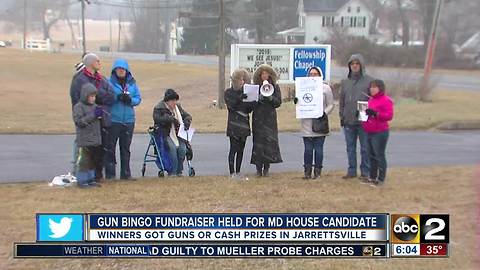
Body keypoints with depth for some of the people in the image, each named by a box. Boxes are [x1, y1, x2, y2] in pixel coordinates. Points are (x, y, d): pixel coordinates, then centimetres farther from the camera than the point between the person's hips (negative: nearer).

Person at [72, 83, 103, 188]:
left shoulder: (94, 106, 13)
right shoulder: (78, 107, -9)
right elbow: (79, 121, -19)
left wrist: (100, 115, 0)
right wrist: (93, 115, -21)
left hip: (95, 140, 7)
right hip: (84, 141, -7)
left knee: (93, 161, 14)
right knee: (84, 161, -3)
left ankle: (90, 179, 25)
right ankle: (81, 180, 7)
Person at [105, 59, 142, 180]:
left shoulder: (132, 83, 9)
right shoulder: (109, 82, -3)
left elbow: (138, 99, 7)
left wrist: (130, 99, -12)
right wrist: (117, 97, -22)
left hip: (129, 120, 4)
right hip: (113, 119, -4)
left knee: (126, 148, 11)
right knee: (110, 147, -2)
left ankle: (125, 173, 19)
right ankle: (110, 174, 7)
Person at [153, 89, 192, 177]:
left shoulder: (178, 107, 18)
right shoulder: (159, 108, 1)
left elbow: (187, 116, 23)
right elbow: (157, 119, -18)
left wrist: (187, 121, -1)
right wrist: (171, 119, -22)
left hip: (178, 134, 4)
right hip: (166, 135, -4)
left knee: (182, 148, -24)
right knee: (173, 147, -31)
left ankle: (179, 171, -9)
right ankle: (173, 172, -21)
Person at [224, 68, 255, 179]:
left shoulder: (245, 92, 15)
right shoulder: (229, 92, 1)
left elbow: (249, 109, 11)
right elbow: (231, 106, -13)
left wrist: (252, 101, -8)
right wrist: (239, 99, -27)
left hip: (244, 124, 5)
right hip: (234, 124, -5)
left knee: (241, 149, 7)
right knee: (234, 149, -8)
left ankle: (238, 172, 13)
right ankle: (232, 172, -6)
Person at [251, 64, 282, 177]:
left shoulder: (275, 86, 7)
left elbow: (278, 102, 1)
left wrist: (271, 98, -16)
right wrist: (259, 98, -17)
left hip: (270, 118, 0)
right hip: (258, 118, 0)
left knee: (269, 140, -5)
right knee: (258, 141, -5)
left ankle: (266, 168, 3)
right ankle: (258, 168, 0)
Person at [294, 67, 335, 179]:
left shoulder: (325, 88, 4)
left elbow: (331, 105, 4)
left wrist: (325, 113, -13)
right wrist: (296, 102, -8)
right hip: (307, 123, 2)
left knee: (318, 148, 2)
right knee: (308, 149, 2)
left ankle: (317, 171, 12)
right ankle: (307, 171, 11)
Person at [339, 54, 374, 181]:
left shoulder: (369, 81, -2)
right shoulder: (345, 82, 12)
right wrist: (341, 116, 8)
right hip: (348, 121, 5)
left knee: (365, 148, 2)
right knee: (350, 148, 11)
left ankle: (365, 172, 11)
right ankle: (351, 171, 20)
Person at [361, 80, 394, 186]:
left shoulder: (386, 100, -9)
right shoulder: (371, 100, 15)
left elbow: (389, 116, -16)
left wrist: (375, 113, -25)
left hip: (380, 133, -8)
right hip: (369, 132, 9)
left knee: (379, 155, -4)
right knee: (372, 155, 13)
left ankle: (381, 179, 3)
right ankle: (372, 177, 21)